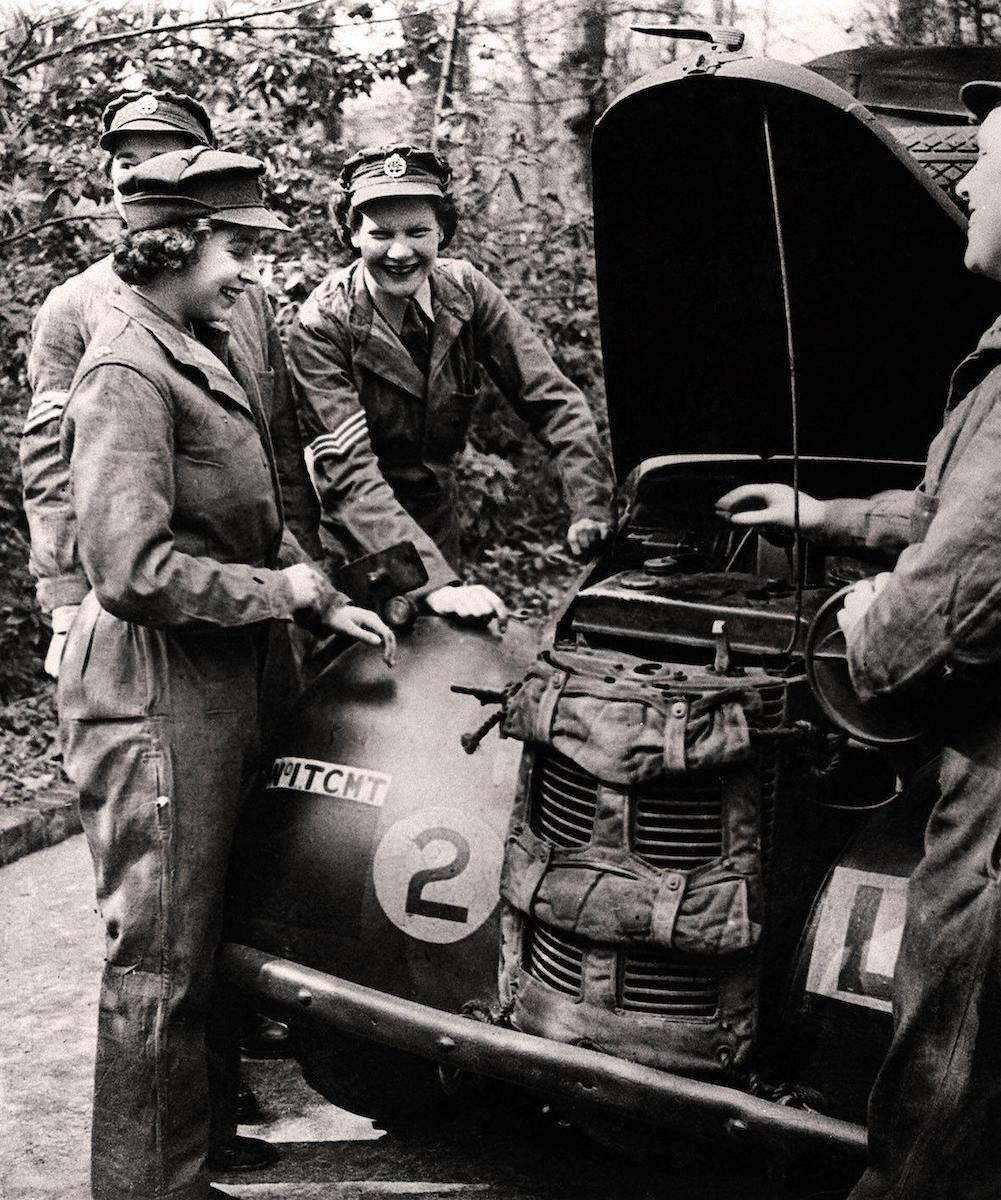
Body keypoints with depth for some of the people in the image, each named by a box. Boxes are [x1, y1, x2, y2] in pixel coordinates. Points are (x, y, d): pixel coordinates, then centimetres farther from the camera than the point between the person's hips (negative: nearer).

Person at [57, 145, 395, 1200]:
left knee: (201, 939, 20)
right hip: (154, 693, -10)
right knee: (157, 960, 0)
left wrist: (320, 602, 10)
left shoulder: (194, 356, 16)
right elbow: (136, 571, -25)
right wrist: (295, 590, -16)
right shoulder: (128, 373, -16)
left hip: (212, 687, 10)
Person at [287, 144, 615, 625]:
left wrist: (592, 511, -27)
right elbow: (349, 475, -31)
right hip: (350, 533, -4)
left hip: (438, 516, 4)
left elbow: (553, 399, -11)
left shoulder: (465, 291, -10)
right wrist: (435, 582, -43)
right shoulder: (322, 326, -22)